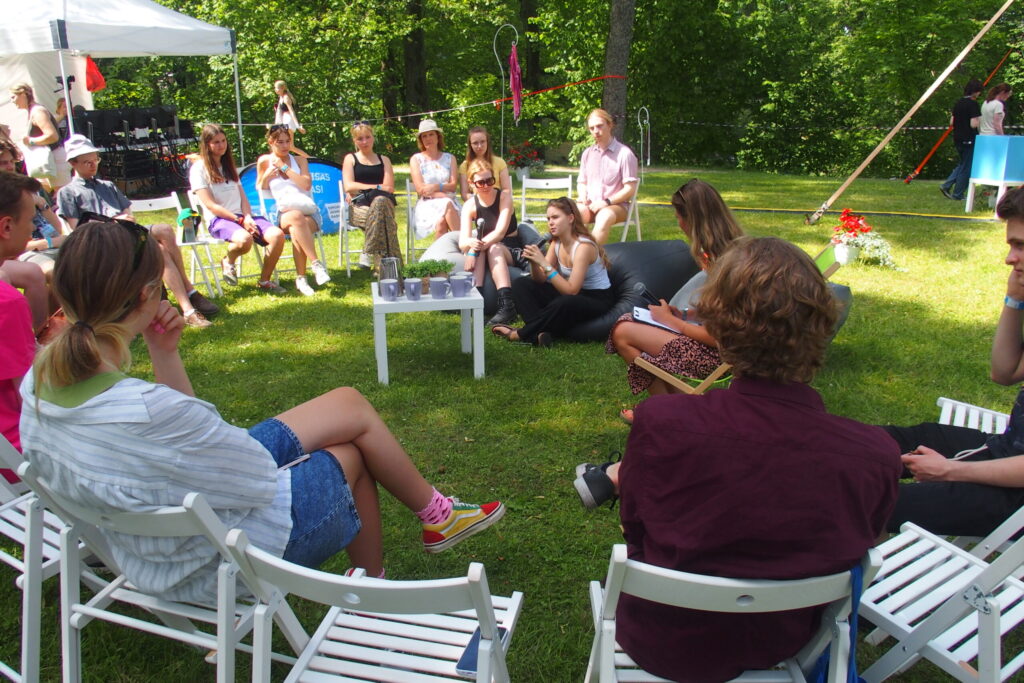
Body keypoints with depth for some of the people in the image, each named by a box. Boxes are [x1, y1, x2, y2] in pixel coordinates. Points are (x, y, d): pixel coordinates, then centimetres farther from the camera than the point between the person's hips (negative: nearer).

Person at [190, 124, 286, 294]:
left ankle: (264, 281, -7)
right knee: (245, 239, -39)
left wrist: (248, 217, -6)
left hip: (242, 217, 6)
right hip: (218, 219, -6)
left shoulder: (229, 165, 23)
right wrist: (240, 220, -14)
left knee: (277, 235, -23)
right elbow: (210, 205, -7)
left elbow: (242, 196, 15)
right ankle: (228, 262, -4)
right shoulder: (199, 168, 1)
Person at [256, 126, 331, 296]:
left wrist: (284, 167, -1)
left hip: (310, 213, 0)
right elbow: (259, 189, 23)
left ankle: (301, 278, -34)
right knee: (296, 217, -39)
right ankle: (316, 264, -43)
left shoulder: (299, 160, 16)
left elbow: (307, 184, -1)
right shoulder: (264, 162, 15)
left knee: (296, 231, -37)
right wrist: (266, 176, 3)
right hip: (284, 214, 0)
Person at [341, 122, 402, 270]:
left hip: (383, 202, 1)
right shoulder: (350, 159, 18)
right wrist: (377, 187, -9)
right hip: (359, 207, -1)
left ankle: (369, 254, -35)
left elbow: (389, 188, 7)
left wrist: (360, 189, -5)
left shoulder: (384, 160, 23)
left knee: (380, 202, -37)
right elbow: (349, 186, 1)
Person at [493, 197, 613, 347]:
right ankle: (540, 333, -26)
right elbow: (541, 280, -1)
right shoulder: (556, 242, 1)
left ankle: (520, 334, -20)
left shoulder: (583, 246, -23)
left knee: (563, 303, -42)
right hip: (570, 295, 8)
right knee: (520, 284, -6)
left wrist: (544, 264, -32)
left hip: (597, 299, -8)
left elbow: (571, 290, -29)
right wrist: (533, 262, -22)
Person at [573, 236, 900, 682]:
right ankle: (616, 474, 49)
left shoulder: (662, 423, -32)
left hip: (664, 647, -3)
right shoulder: (877, 454, -25)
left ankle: (612, 475, 53)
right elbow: (860, 544, -4)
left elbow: (635, 529, -12)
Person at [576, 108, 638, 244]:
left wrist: (607, 202, -17)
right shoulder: (587, 153, 12)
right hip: (590, 205, 4)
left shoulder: (624, 153, -6)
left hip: (616, 205, -4)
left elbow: (629, 189, -8)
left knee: (604, 217, -39)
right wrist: (583, 196, -2)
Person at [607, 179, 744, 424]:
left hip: (715, 354, -10)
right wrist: (684, 313, 8)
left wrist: (670, 320, -8)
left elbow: (714, 336, -23)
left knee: (622, 333, -5)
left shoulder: (716, 263, -24)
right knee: (627, 322, 14)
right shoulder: (733, 246, 5)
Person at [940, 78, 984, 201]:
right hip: (969, 140, -7)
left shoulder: (958, 103, 8)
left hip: (958, 139, 7)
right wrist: (980, 121, -2)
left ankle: (946, 186, 10)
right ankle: (958, 195, 7)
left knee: (962, 165, 22)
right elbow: (973, 124, -20)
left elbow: (951, 122, 11)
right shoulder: (973, 104, -15)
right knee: (966, 168, 3)